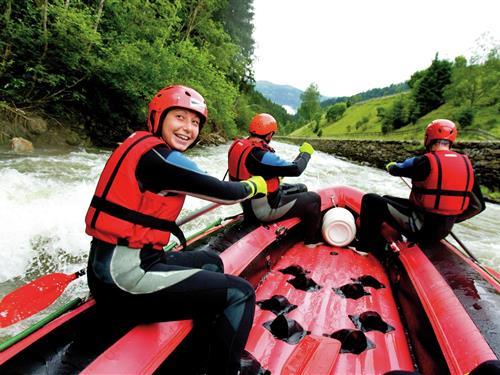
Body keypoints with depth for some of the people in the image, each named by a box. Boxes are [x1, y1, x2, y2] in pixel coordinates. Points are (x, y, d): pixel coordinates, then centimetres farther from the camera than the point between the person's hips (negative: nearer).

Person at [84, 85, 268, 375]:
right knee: (241, 294, -10)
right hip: (124, 276, -10)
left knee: (211, 262, 24)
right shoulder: (160, 157, -17)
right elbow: (223, 193, -11)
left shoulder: (140, 145, 13)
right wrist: (253, 185, 11)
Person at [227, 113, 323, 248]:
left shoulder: (238, 145, -2)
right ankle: (313, 240, 19)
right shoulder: (260, 155, -30)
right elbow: (295, 169, -25)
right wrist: (306, 153, -7)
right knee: (313, 199, 0)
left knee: (301, 188, 21)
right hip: (264, 209, -9)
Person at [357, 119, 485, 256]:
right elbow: (478, 205, 6)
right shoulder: (466, 163, 2)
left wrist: (391, 166, 25)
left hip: (421, 228, -7)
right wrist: (450, 218, 18)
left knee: (371, 200, -2)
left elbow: (397, 169, 0)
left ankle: (366, 249, 1)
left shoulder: (426, 161, -17)